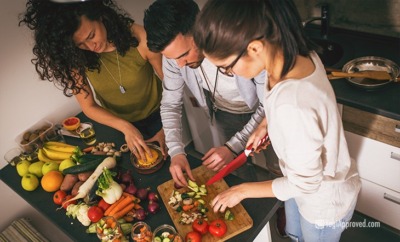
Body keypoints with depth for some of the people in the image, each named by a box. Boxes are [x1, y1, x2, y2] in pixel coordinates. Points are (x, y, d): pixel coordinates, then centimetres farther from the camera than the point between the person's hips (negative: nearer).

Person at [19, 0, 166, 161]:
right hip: (117, 126, 1)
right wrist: (125, 127, -29)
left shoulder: (138, 38, -28)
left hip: (158, 117, 0)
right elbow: (88, 107, -14)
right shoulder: (75, 58, -21)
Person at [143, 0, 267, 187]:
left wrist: (233, 146, -32)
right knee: (242, 172, 22)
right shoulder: (173, 51, -23)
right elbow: (170, 104, -10)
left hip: (262, 112, -3)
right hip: (225, 115, 4)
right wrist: (176, 152, -22)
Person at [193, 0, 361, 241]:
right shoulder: (296, 52, -19)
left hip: (325, 198, -6)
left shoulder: (292, 106, -44)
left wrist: (243, 190, -17)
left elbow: (305, 184, -28)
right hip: (306, 179, 7)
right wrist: (268, 126, -5)